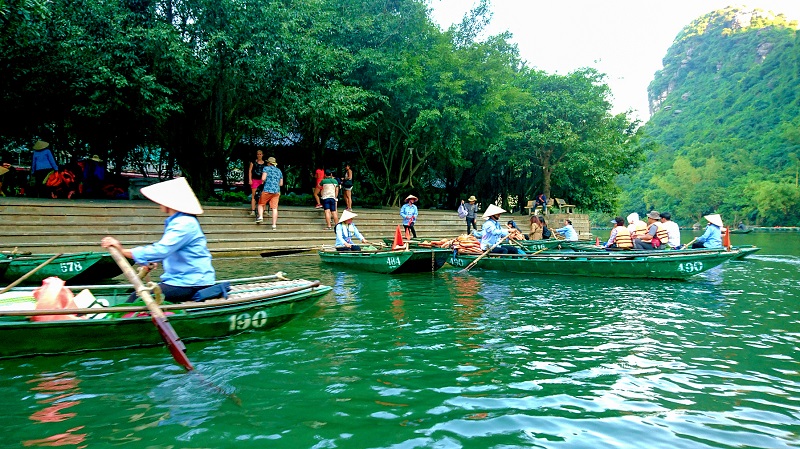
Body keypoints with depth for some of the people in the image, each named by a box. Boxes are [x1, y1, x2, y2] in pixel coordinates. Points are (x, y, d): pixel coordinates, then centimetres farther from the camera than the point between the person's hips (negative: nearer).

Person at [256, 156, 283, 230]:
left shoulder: (266, 168, 3)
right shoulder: (279, 170, 18)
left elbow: (263, 178, -11)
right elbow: (281, 184, 19)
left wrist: (262, 182, 10)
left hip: (267, 190, -4)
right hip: (277, 191, 4)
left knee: (260, 204, 16)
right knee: (274, 208, 0)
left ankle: (260, 216, -5)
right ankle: (274, 225, -4)